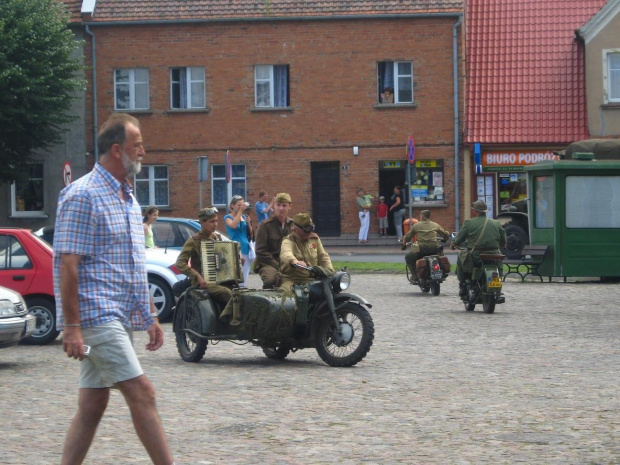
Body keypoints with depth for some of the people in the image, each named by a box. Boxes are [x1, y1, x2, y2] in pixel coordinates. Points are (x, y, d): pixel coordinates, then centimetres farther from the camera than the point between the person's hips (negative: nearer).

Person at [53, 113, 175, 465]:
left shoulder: (128, 198, 18)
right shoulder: (83, 195, -11)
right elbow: (67, 264, -15)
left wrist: (151, 316, 20)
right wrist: (72, 326, -19)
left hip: (122, 318, 9)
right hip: (98, 315, -9)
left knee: (93, 406, 7)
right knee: (142, 393, -10)